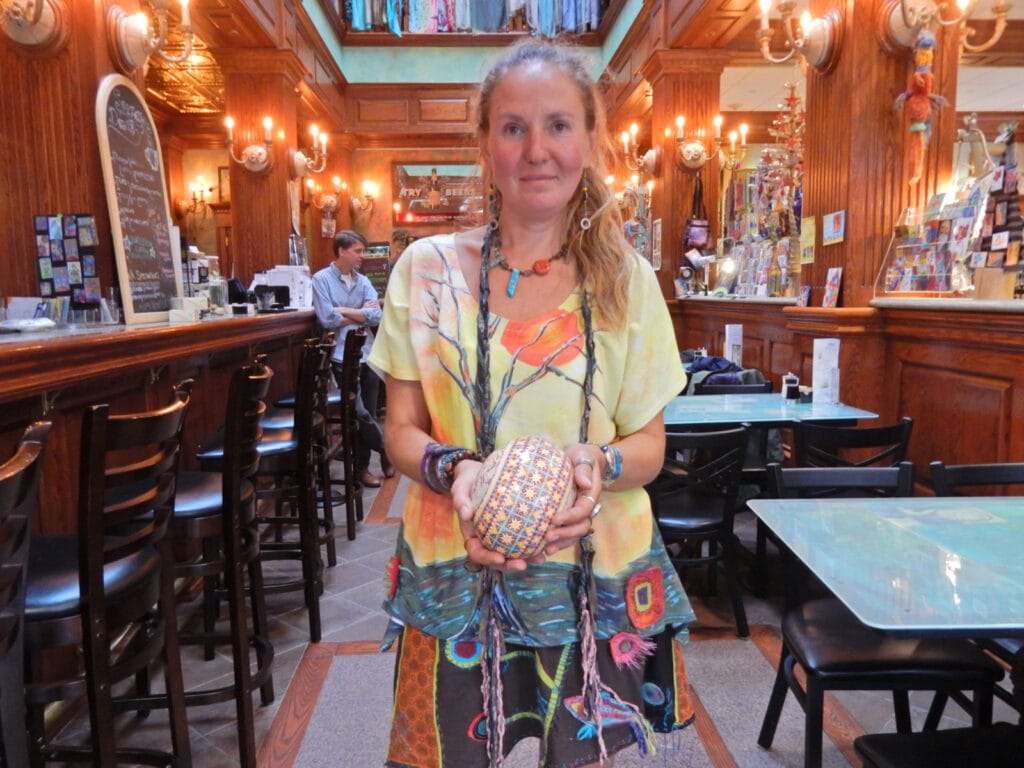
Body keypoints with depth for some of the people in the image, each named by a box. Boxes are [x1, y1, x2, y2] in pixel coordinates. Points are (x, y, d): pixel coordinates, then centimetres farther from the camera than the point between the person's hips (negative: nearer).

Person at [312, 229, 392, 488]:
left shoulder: (363, 281, 10)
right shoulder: (322, 279, -4)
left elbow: (377, 316, -3)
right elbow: (328, 320, -14)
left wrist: (345, 311, -9)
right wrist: (361, 314, -3)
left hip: (368, 355, 5)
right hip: (343, 357, -5)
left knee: (367, 413, 9)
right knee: (359, 413, -3)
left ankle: (362, 466, 21)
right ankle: (386, 451, 19)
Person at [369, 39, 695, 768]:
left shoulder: (628, 279, -2)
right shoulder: (427, 268, -3)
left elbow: (650, 446, 2)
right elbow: (402, 429, 1)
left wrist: (601, 464, -20)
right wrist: (453, 470, -20)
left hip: (594, 577, 1)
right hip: (455, 575, 0)